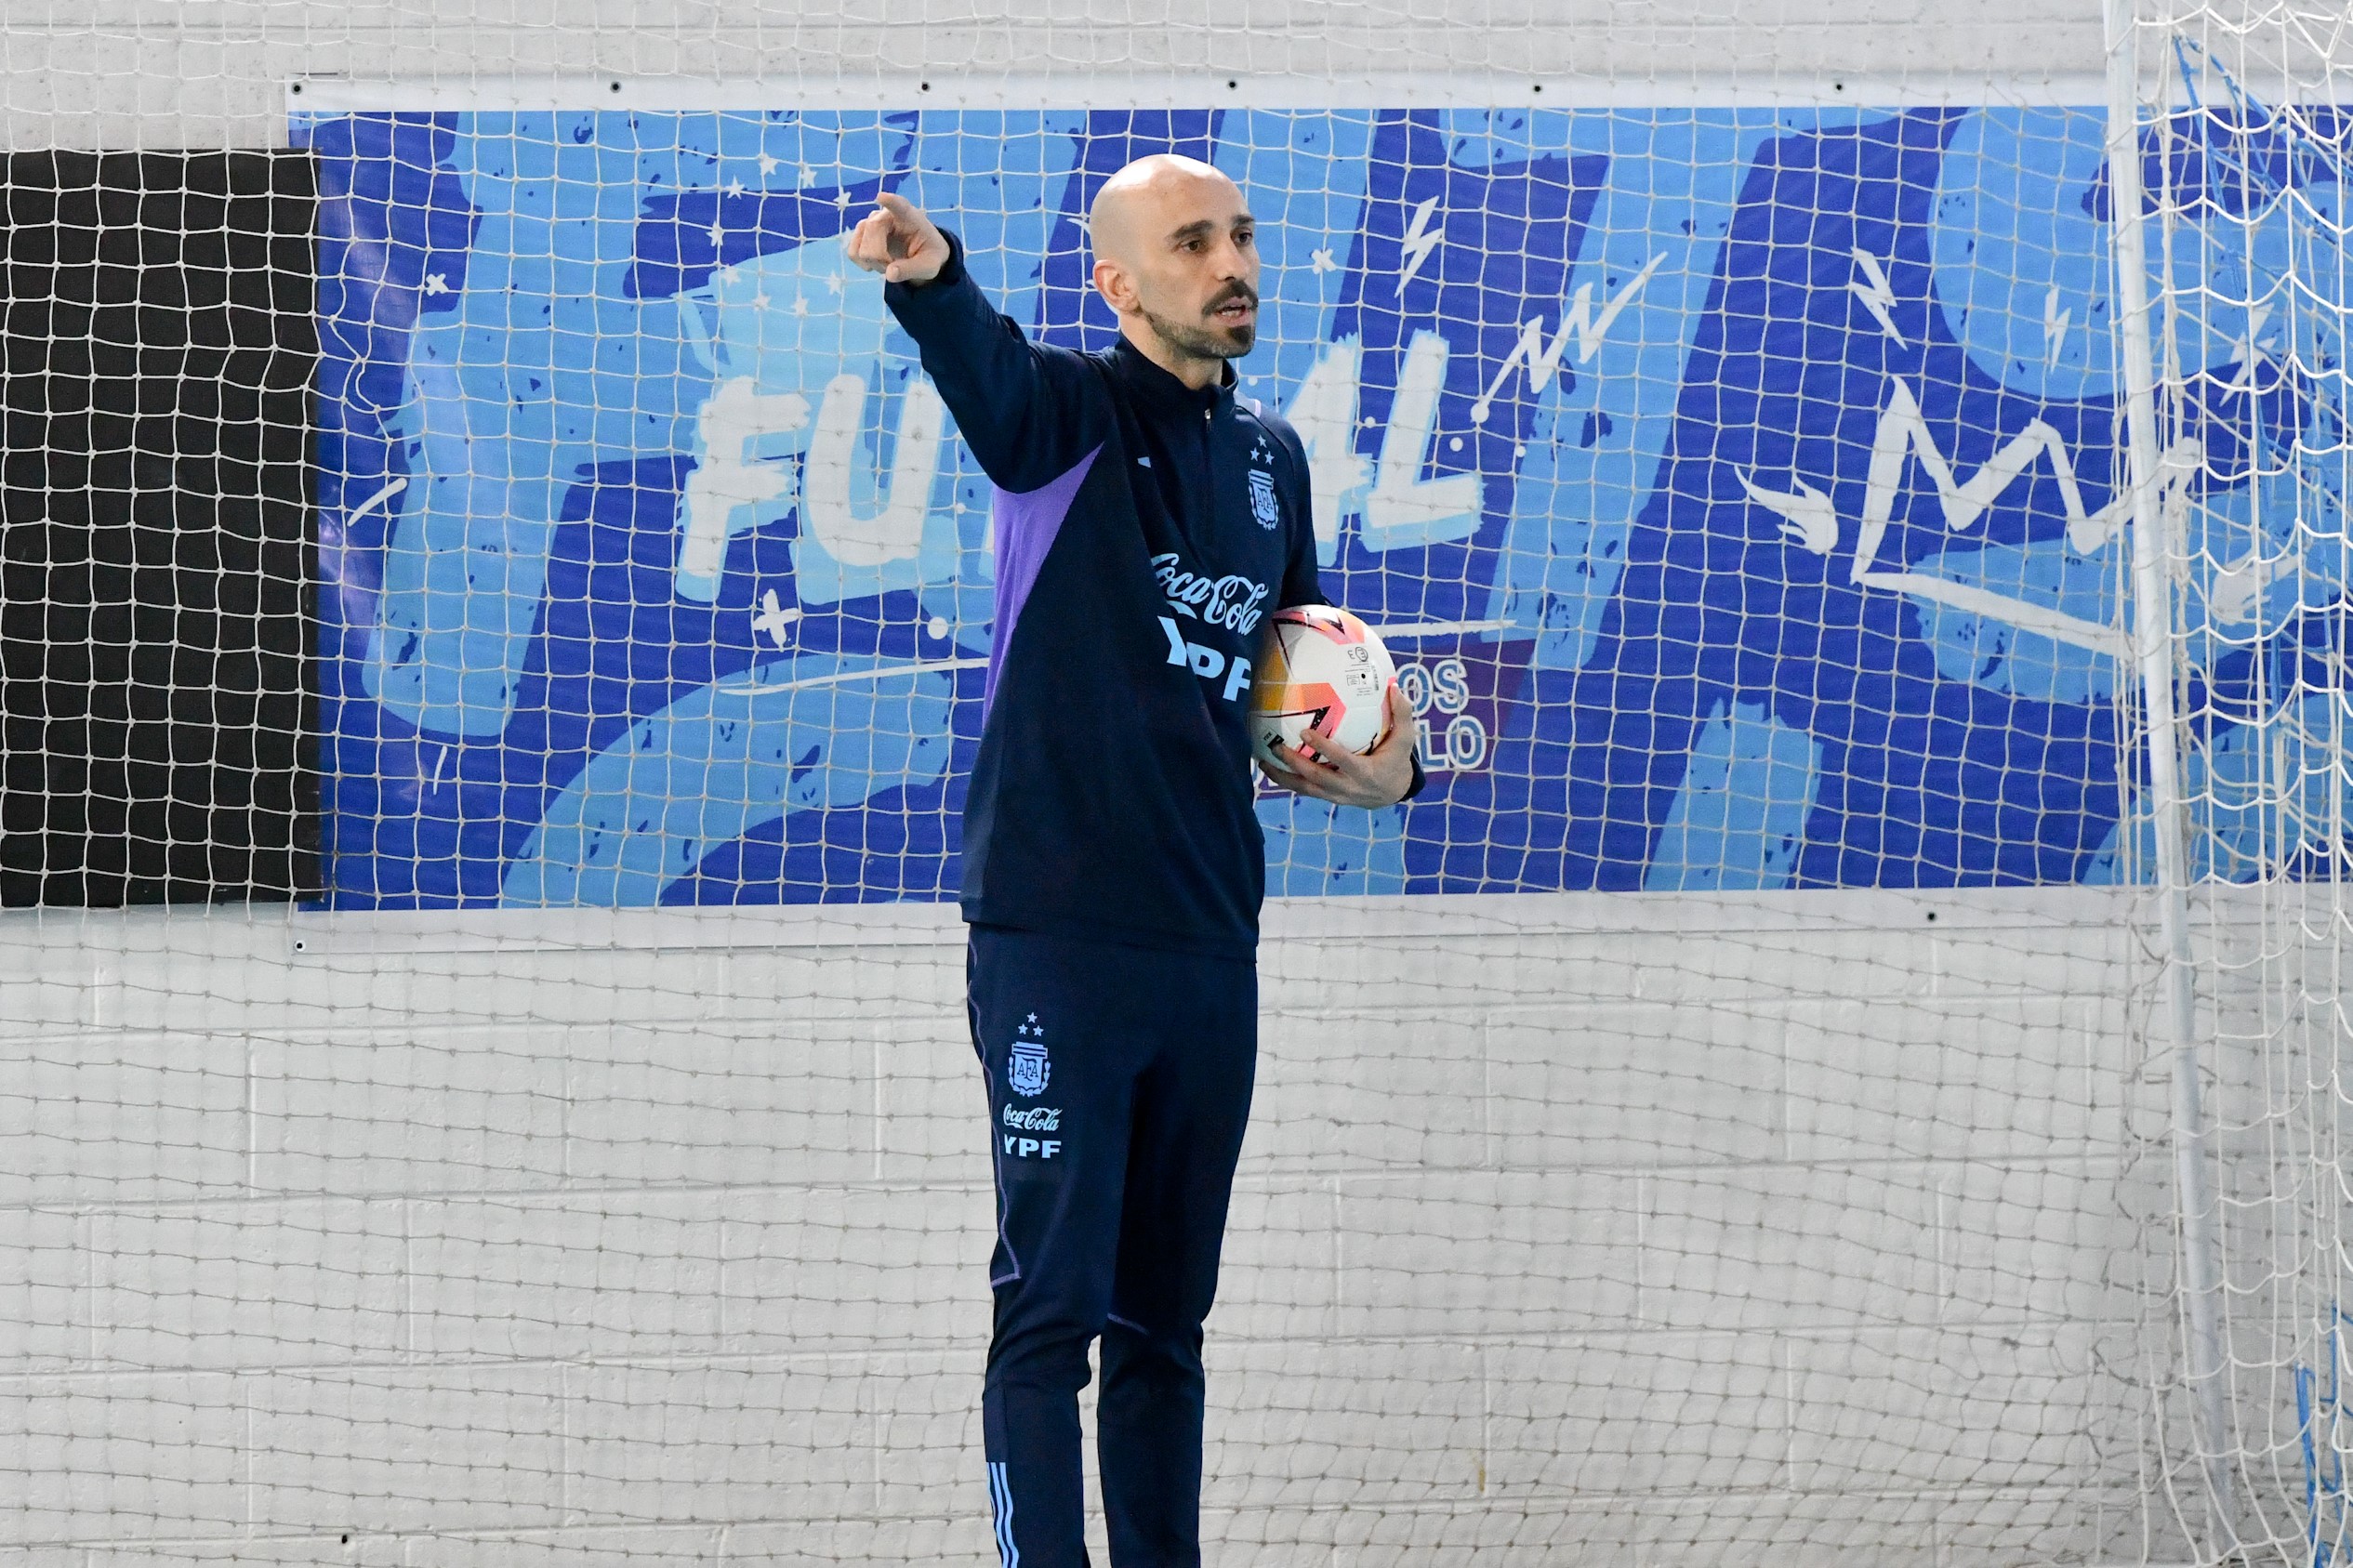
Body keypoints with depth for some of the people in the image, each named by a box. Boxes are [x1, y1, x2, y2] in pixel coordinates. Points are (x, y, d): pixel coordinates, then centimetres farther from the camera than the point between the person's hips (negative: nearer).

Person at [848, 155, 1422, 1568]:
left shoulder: (1271, 456, 14)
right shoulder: (1073, 413, -5)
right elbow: (984, 369, -30)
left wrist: (1385, 763, 9)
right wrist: (930, 276, -53)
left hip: (1211, 944, 6)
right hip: (1057, 934, -6)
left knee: (1167, 1317, 13)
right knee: (1052, 1309, -8)